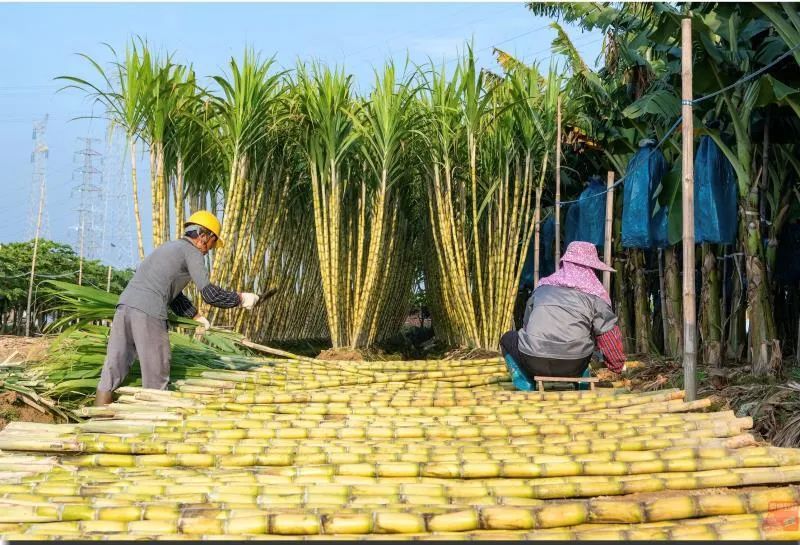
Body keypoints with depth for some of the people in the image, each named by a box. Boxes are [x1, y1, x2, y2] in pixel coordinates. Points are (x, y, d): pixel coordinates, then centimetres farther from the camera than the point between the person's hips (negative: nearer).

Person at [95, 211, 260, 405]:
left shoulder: (170, 247, 29)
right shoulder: (191, 251, 2)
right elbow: (210, 293, -7)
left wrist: (196, 316, 35)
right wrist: (240, 298, 5)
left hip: (125, 304, 8)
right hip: (148, 313, -8)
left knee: (113, 367, 9)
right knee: (156, 376, 4)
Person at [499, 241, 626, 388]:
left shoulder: (542, 286, 17)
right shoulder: (595, 295, 7)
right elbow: (609, 335, 4)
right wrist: (618, 366, 21)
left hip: (533, 364, 0)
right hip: (572, 367, 0)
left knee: (508, 338, 30)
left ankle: (526, 383, 10)